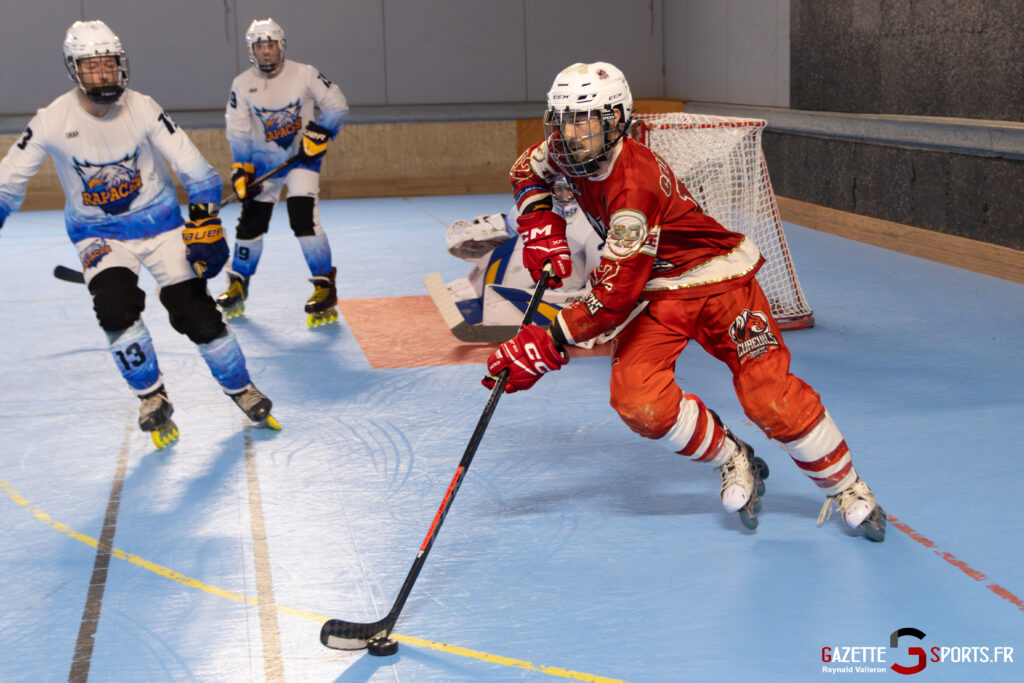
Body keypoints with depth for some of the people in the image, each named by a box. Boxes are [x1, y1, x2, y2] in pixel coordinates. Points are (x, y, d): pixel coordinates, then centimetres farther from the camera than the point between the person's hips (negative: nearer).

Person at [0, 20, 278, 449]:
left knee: (194, 312, -8)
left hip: (159, 224, 0)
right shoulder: (52, 122, -15)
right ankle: (152, 398, -4)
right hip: (98, 233, 0)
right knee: (115, 305, -25)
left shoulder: (142, 110, -15)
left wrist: (206, 226, -20)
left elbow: (193, 168, -13)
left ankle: (241, 389, 16)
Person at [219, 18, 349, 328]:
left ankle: (325, 287, -9)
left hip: (303, 155, -3)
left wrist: (318, 133, -19)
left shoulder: (304, 74, -12)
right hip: (264, 159, 3)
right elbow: (238, 131, -4)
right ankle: (237, 286, 21)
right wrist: (242, 170, -10)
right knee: (251, 221, 3)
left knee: (304, 218, -18)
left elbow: (337, 105, -7)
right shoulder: (242, 84, -6)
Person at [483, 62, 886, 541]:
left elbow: (613, 297, -34)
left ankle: (846, 489, 8)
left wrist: (549, 344, -32)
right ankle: (732, 461, 6)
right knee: (635, 397, -18)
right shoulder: (563, 151, -9)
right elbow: (526, 172, 16)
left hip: (718, 279, -6)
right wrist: (541, 229, -1)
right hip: (658, 291, 7)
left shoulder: (634, 185, -33)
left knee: (771, 398, -18)